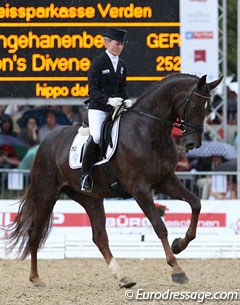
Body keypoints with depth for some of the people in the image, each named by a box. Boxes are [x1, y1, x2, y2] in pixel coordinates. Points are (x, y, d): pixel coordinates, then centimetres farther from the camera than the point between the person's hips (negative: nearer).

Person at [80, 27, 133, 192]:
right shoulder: (98, 62, -6)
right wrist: (108, 100, -25)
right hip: (98, 107, -7)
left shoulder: (121, 64, 14)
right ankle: (85, 174, -18)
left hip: (116, 107, 7)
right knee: (96, 136, -27)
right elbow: (93, 89, -11)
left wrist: (126, 100, -2)